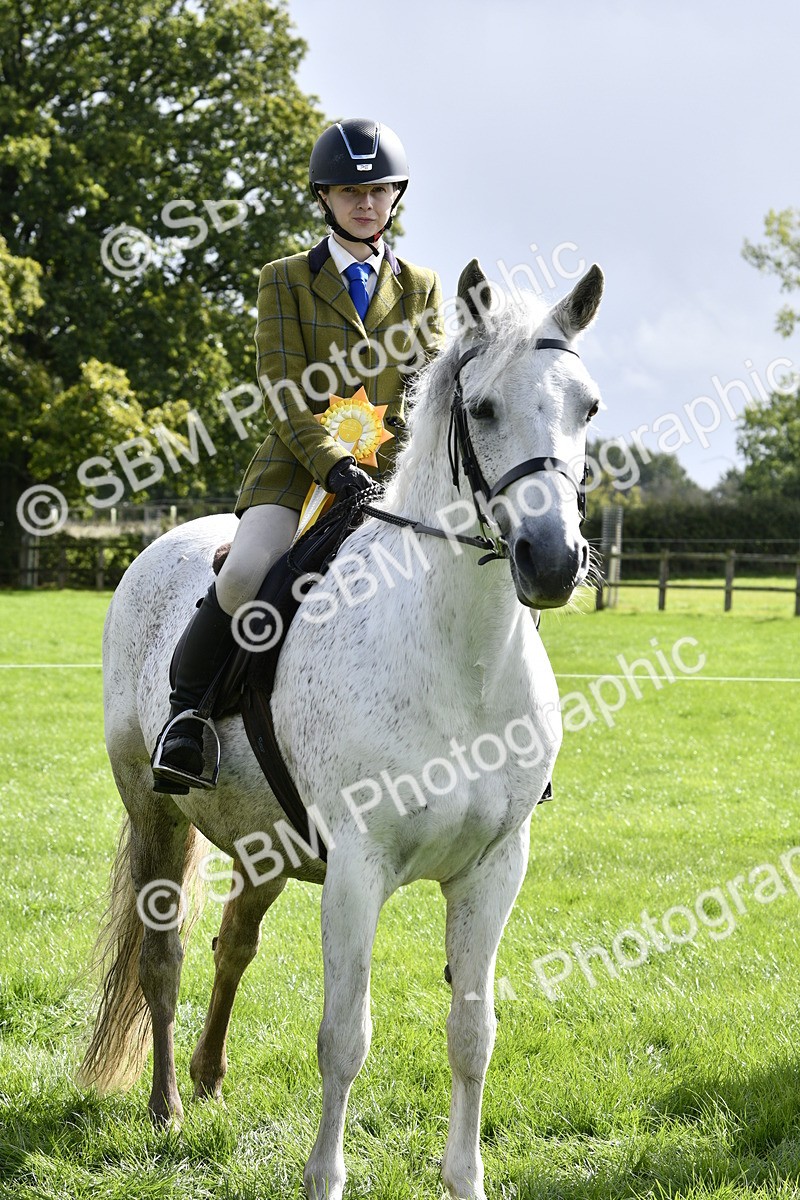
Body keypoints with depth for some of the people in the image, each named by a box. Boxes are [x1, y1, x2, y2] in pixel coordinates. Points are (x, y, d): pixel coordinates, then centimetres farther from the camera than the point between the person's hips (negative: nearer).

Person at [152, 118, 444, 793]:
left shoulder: (421, 288, 16)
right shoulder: (287, 281, 8)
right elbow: (284, 398, -3)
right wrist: (333, 464, -19)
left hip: (394, 471, 3)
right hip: (299, 465, -2)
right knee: (247, 573, -30)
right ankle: (186, 714, -13)